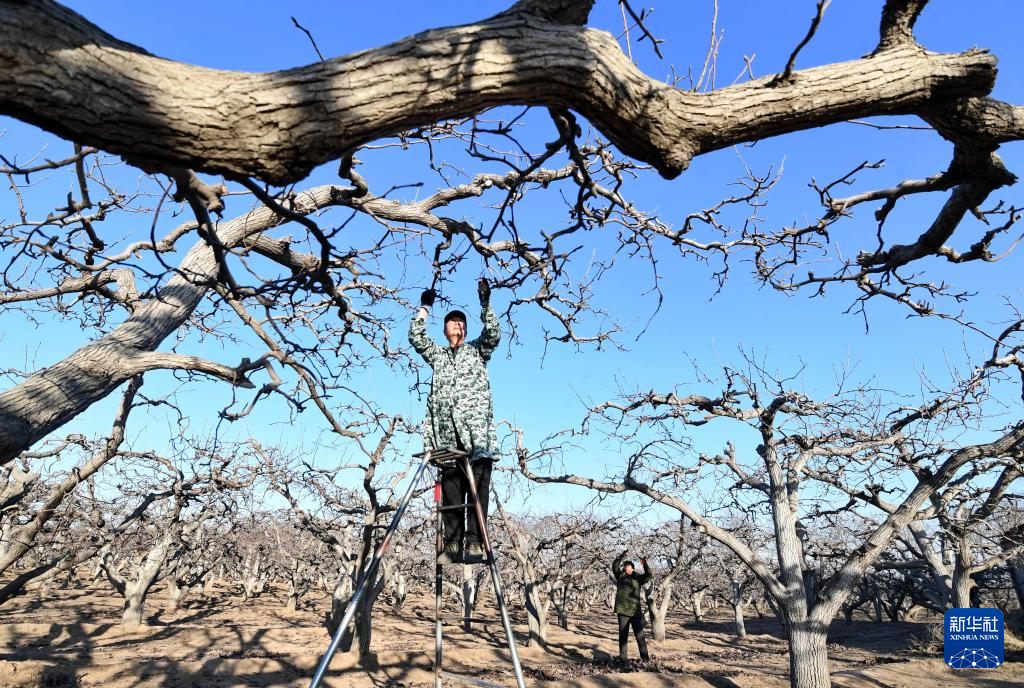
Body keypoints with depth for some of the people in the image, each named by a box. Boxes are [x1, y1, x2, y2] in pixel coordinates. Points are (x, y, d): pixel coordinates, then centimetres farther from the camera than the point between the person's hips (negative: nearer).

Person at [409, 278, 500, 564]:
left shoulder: (477, 350, 21)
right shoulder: (437, 355, 28)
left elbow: (493, 334, 5)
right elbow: (416, 337, 18)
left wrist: (485, 304, -3)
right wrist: (424, 307, 16)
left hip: (476, 425, -2)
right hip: (447, 432, 3)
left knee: (478, 484, -12)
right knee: (450, 488, -1)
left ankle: (475, 541, -15)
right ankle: (452, 543, 1)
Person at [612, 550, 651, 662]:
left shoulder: (637, 577, 10)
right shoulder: (620, 575, 8)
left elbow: (648, 575, -2)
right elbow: (614, 566, -6)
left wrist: (645, 564, -18)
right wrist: (622, 556, -19)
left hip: (636, 611, 1)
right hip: (623, 610, -1)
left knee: (640, 636, 2)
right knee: (623, 635, 4)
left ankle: (645, 658, 9)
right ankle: (622, 659, 10)